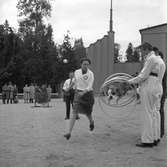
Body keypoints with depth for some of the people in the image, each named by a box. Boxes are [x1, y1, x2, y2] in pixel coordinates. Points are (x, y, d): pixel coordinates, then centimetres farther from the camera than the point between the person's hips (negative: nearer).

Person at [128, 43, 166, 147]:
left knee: (147, 114, -5)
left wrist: (130, 81, -6)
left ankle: (148, 141, -1)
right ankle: (155, 138, 18)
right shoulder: (160, 60, 18)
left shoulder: (151, 59, -12)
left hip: (149, 89, -10)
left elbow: (143, 76, -16)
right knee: (155, 113, 12)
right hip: (157, 88, 10)